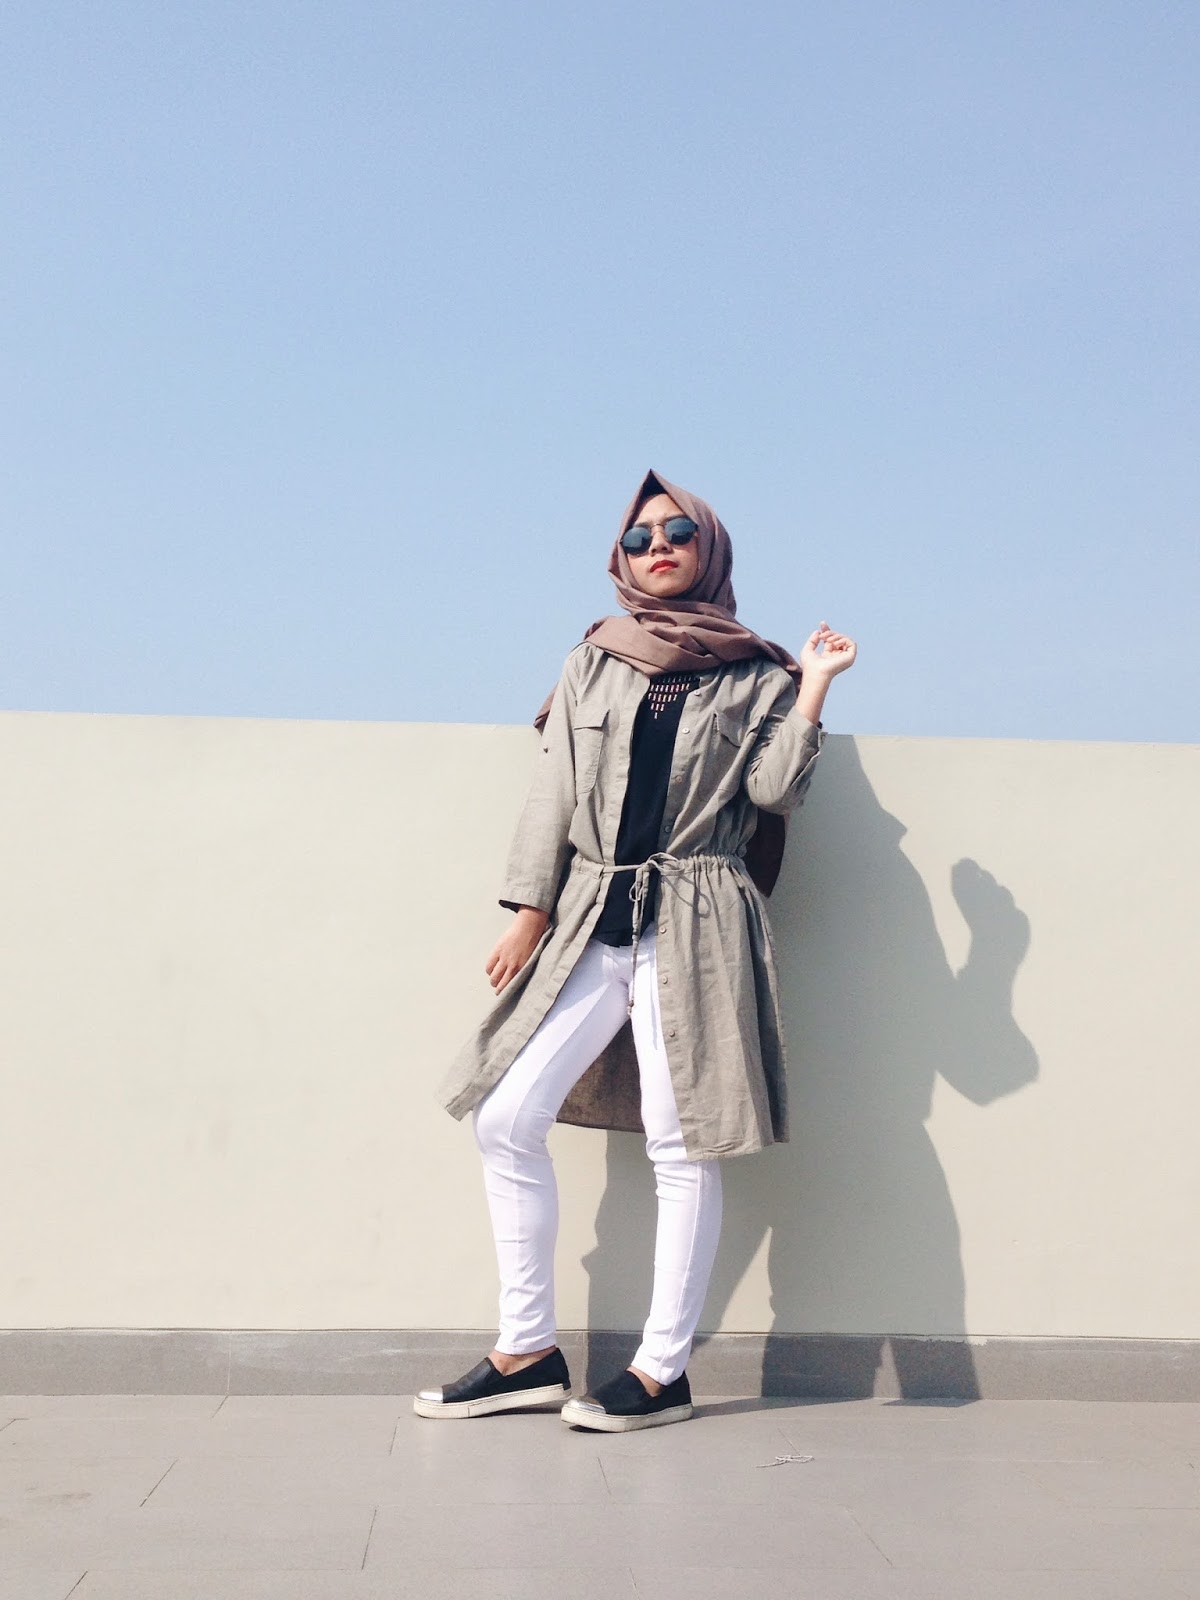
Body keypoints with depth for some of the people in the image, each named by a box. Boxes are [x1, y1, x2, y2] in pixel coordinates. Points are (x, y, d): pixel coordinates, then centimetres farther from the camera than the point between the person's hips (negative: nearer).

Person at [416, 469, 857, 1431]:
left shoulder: (754, 676, 7)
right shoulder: (594, 660, 15)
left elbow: (770, 788, -3)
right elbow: (555, 791, 11)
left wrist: (814, 692, -6)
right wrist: (531, 911, 5)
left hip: (695, 926, -3)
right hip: (590, 922, 4)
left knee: (681, 1144, -5)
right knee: (506, 1117, -2)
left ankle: (664, 1371, 5)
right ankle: (528, 1351, 8)